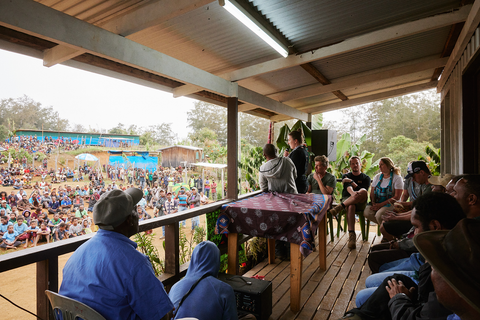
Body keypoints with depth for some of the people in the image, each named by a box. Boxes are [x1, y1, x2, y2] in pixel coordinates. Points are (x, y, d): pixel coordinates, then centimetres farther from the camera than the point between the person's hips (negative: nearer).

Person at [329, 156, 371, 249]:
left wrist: (351, 181, -6)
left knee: (363, 192, -36)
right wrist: (353, 193, -28)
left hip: (360, 203, 0)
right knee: (351, 207, -38)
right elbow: (348, 188, -5)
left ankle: (340, 207, -39)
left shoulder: (366, 178, 18)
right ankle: (351, 235, -44)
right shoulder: (346, 176, 19)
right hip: (347, 200, 0)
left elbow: (363, 191, -2)